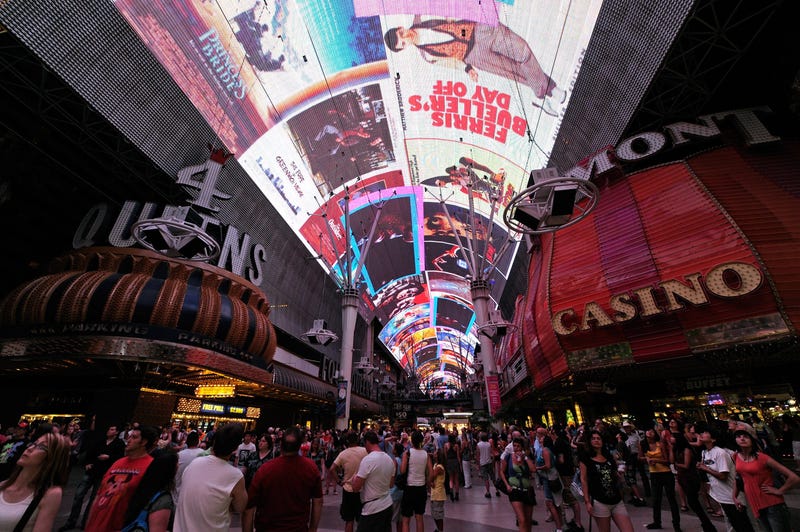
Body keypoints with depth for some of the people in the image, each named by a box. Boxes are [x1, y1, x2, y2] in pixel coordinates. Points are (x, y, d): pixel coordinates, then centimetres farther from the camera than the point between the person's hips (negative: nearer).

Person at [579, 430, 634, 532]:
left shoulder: (608, 456, 12)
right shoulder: (586, 458, -3)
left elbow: (615, 476, 24)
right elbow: (584, 480, -5)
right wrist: (587, 502, -9)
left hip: (617, 501, 4)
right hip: (599, 502, -4)